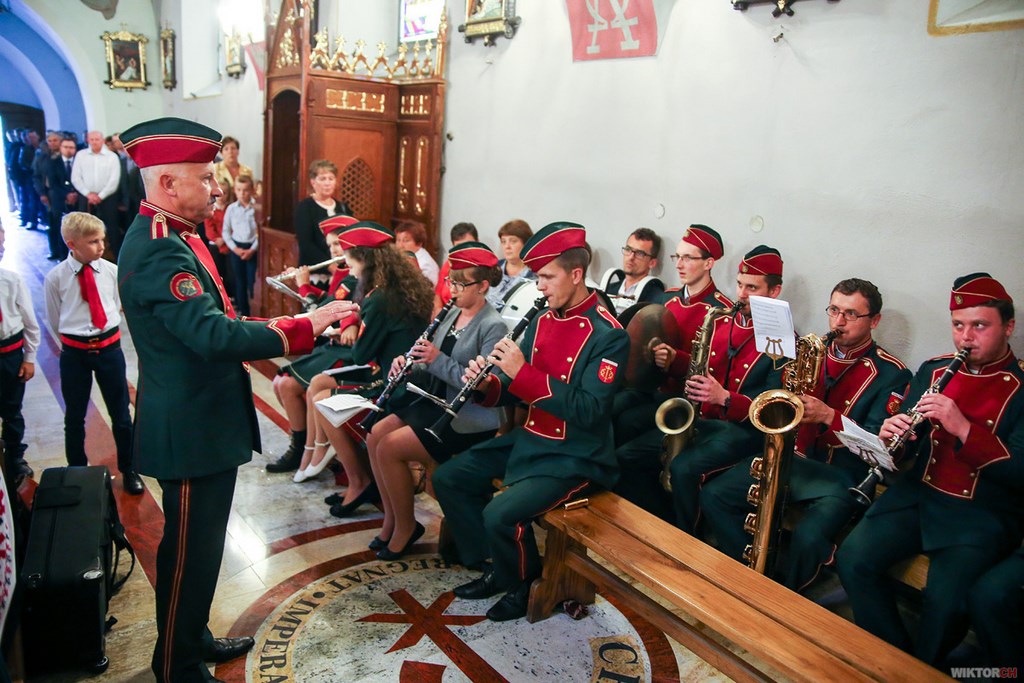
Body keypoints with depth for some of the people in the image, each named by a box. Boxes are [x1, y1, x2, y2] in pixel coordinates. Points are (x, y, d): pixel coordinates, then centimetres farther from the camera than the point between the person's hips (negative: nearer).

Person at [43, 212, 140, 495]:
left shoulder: (112, 271, -8)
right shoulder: (55, 278, -11)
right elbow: (56, 322, 2)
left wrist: (104, 332, 7)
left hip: (109, 347, 1)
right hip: (74, 353, -1)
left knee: (121, 414, 11)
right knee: (74, 417, 14)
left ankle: (128, 470, 29)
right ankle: (76, 473, 33)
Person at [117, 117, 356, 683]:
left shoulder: (174, 238, 11)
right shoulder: (158, 250, -23)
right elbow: (213, 336, -34)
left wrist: (275, 331, 11)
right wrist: (304, 327, -30)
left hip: (205, 421, 10)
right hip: (191, 431, -10)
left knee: (202, 544, 23)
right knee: (190, 550, 6)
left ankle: (191, 637, 41)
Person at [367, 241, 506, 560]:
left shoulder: (493, 326, -16)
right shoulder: (452, 314, 9)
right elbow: (433, 368, 14)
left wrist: (437, 359, -25)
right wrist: (408, 365, -8)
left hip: (469, 418, -9)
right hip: (437, 402, 9)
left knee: (390, 448, -16)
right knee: (375, 436, -3)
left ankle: (405, 527, 5)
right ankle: (391, 517, 13)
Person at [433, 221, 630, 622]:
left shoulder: (608, 335, -17)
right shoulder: (542, 321, 6)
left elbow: (588, 411, -26)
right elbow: (519, 393, 11)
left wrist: (523, 372, -28)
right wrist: (489, 386, -11)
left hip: (576, 457, -8)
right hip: (529, 439, 8)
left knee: (501, 513, -25)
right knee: (448, 478, 6)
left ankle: (524, 584, 8)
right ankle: (496, 568, 19)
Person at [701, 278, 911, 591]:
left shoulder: (890, 374, -4)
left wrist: (828, 416, -26)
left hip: (841, 474, -5)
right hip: (792, 458, 5)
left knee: (808, 537, -31)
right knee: (713, 495, -12)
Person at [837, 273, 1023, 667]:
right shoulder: (932, 371, 10)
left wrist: (964, 429, -27)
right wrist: (892, 436, -10)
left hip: (985, 513, -4)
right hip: (918, 495, 4)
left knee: (945, 598, -26)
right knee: (853, 559, -17)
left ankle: (921, 669, 5)